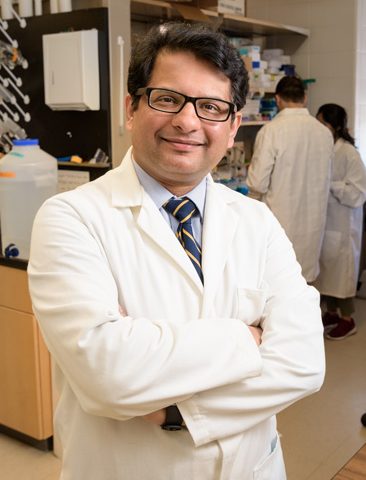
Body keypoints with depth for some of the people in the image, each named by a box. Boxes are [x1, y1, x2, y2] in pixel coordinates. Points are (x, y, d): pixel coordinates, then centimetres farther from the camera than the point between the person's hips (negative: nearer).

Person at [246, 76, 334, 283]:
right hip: (313, 223, 5)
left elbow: (257, 183, -13)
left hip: (281, 222, -5)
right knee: (305, 279, 15)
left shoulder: (271, 131, -15)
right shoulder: (325, 132, 0)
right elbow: (326, 180, 11)